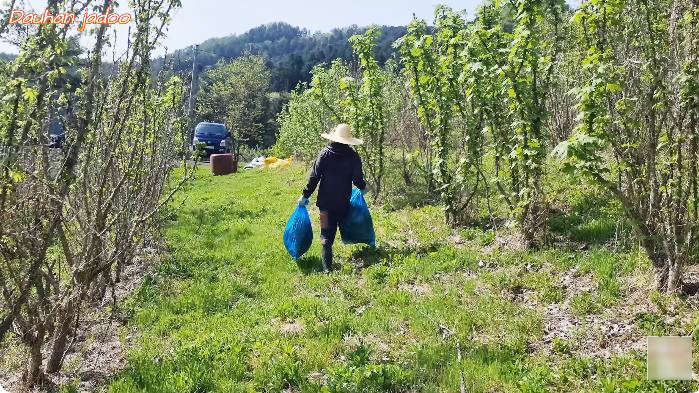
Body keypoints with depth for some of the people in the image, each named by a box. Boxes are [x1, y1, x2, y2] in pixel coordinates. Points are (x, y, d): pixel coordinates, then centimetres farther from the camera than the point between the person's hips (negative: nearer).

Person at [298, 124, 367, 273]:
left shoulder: (325, 154, -7)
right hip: (344, 201, 2)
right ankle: (326, 258, 33)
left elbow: (314, 177, -9)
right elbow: (357, 178, -2)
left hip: (326, 200, -2)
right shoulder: (353, 156, -4)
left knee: (326, 232, 0)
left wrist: (305, 195, -2)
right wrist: (363, 187, 21)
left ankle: (327, 266, -9)